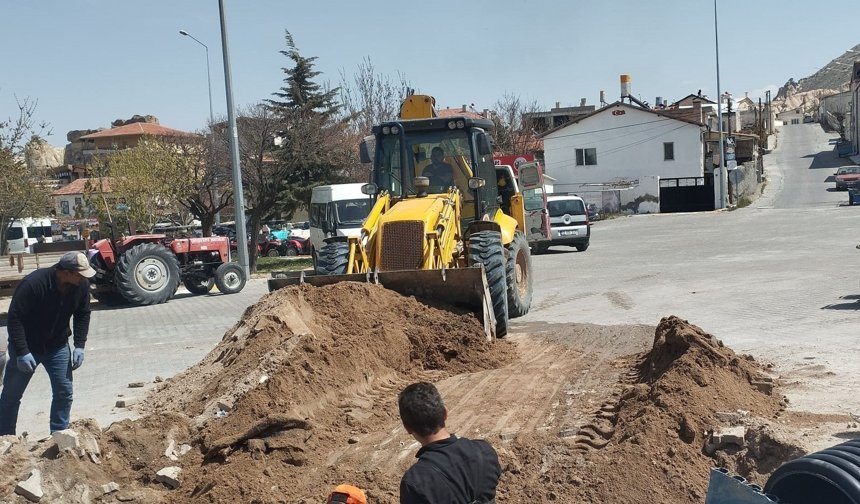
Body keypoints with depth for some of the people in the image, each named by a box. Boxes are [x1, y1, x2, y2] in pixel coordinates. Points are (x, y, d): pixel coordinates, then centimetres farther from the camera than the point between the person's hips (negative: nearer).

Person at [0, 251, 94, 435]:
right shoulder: (33, 284, -31)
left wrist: (79, 346, -8)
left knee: (64, 392, 1)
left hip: (58, 347, 4)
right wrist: (22, 352, -28)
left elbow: (83, 315, -1)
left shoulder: (82, 285, -15)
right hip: (26, 347, -4)